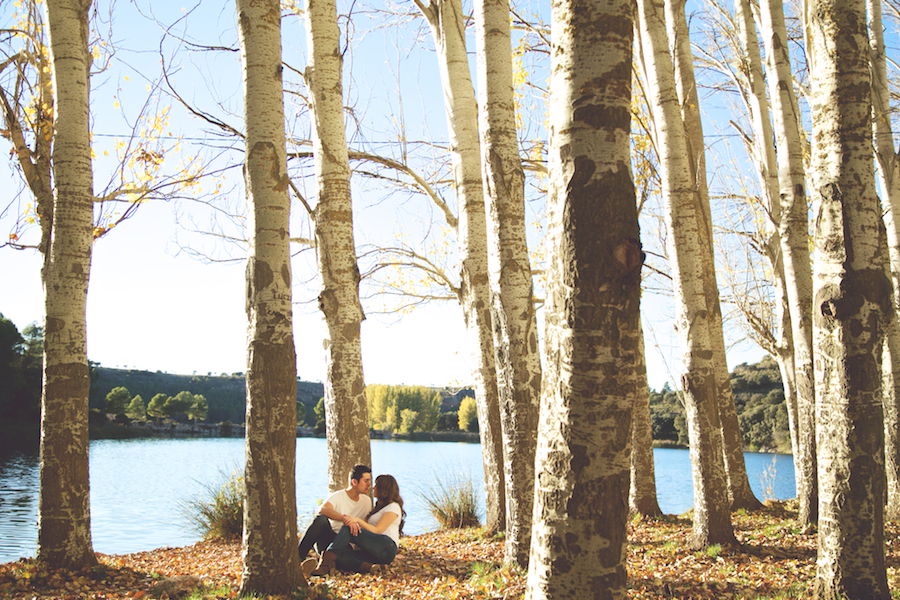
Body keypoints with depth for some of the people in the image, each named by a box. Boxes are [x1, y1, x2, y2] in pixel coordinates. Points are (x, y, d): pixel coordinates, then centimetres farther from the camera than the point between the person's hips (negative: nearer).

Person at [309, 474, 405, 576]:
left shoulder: (393, 507, 6)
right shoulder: (380, 507, 34)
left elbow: (377, 530, -7)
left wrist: (358, 520, -18)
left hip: (386, 549, -8)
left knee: (348, 529, -24)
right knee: (339, 555, -18)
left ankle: (328, 558, -42)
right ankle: (365, 566, -42)